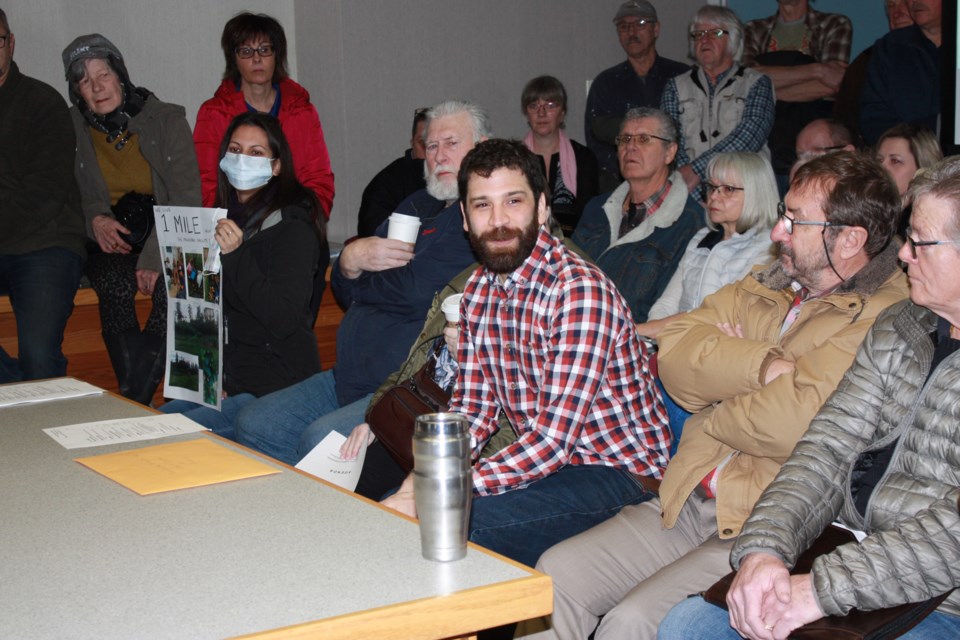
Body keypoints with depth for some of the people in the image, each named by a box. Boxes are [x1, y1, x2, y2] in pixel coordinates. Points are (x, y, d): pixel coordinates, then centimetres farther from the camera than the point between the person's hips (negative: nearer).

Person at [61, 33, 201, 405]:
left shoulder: (167, 120, -2)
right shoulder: (70, 128, 3)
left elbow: (187, 197, -7)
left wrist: (155, 257, -20)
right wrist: (93, 218, -13)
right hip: (109, 245, 1)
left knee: (172, 284, -32)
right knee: (116, 282, -32)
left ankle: (133, 401, -27)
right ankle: (135, 400, -28)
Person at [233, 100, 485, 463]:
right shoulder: (418, 206, 20)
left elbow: (416, 291, -20)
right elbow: (344, 291, 17)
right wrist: (351, 260, -5)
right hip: (349, 378, 9)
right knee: (253, 426, -1)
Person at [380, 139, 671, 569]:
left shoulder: (582, 291, -22)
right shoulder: (478, 291, 4)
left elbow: (553, 440, -27)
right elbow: (471, 413, 6)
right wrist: (419, 482, -13)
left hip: (617, 473, -7)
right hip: (543, 463, 8)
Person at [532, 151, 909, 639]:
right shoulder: (768, 283, 15)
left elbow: (796, 424, -24)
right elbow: (675, 353, 2)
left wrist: (714, 415, -4)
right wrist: (767, 364, -14)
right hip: (686, 503, 8)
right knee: (554, 577, -3)